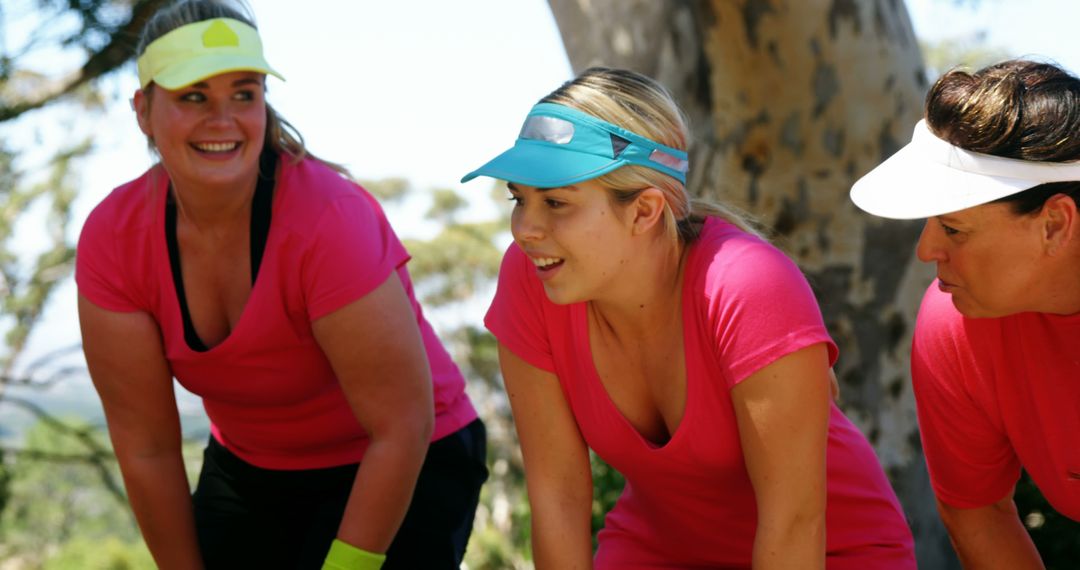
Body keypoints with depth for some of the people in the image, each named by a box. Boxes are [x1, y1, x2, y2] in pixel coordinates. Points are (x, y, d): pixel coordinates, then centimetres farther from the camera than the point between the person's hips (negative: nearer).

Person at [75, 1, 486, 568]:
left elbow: (402, 426, -25)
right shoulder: (111, 239, -16)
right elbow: (146, 447, -10)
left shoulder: (330, 219, -30)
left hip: (406, 469, -4)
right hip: (248, 472, 4)